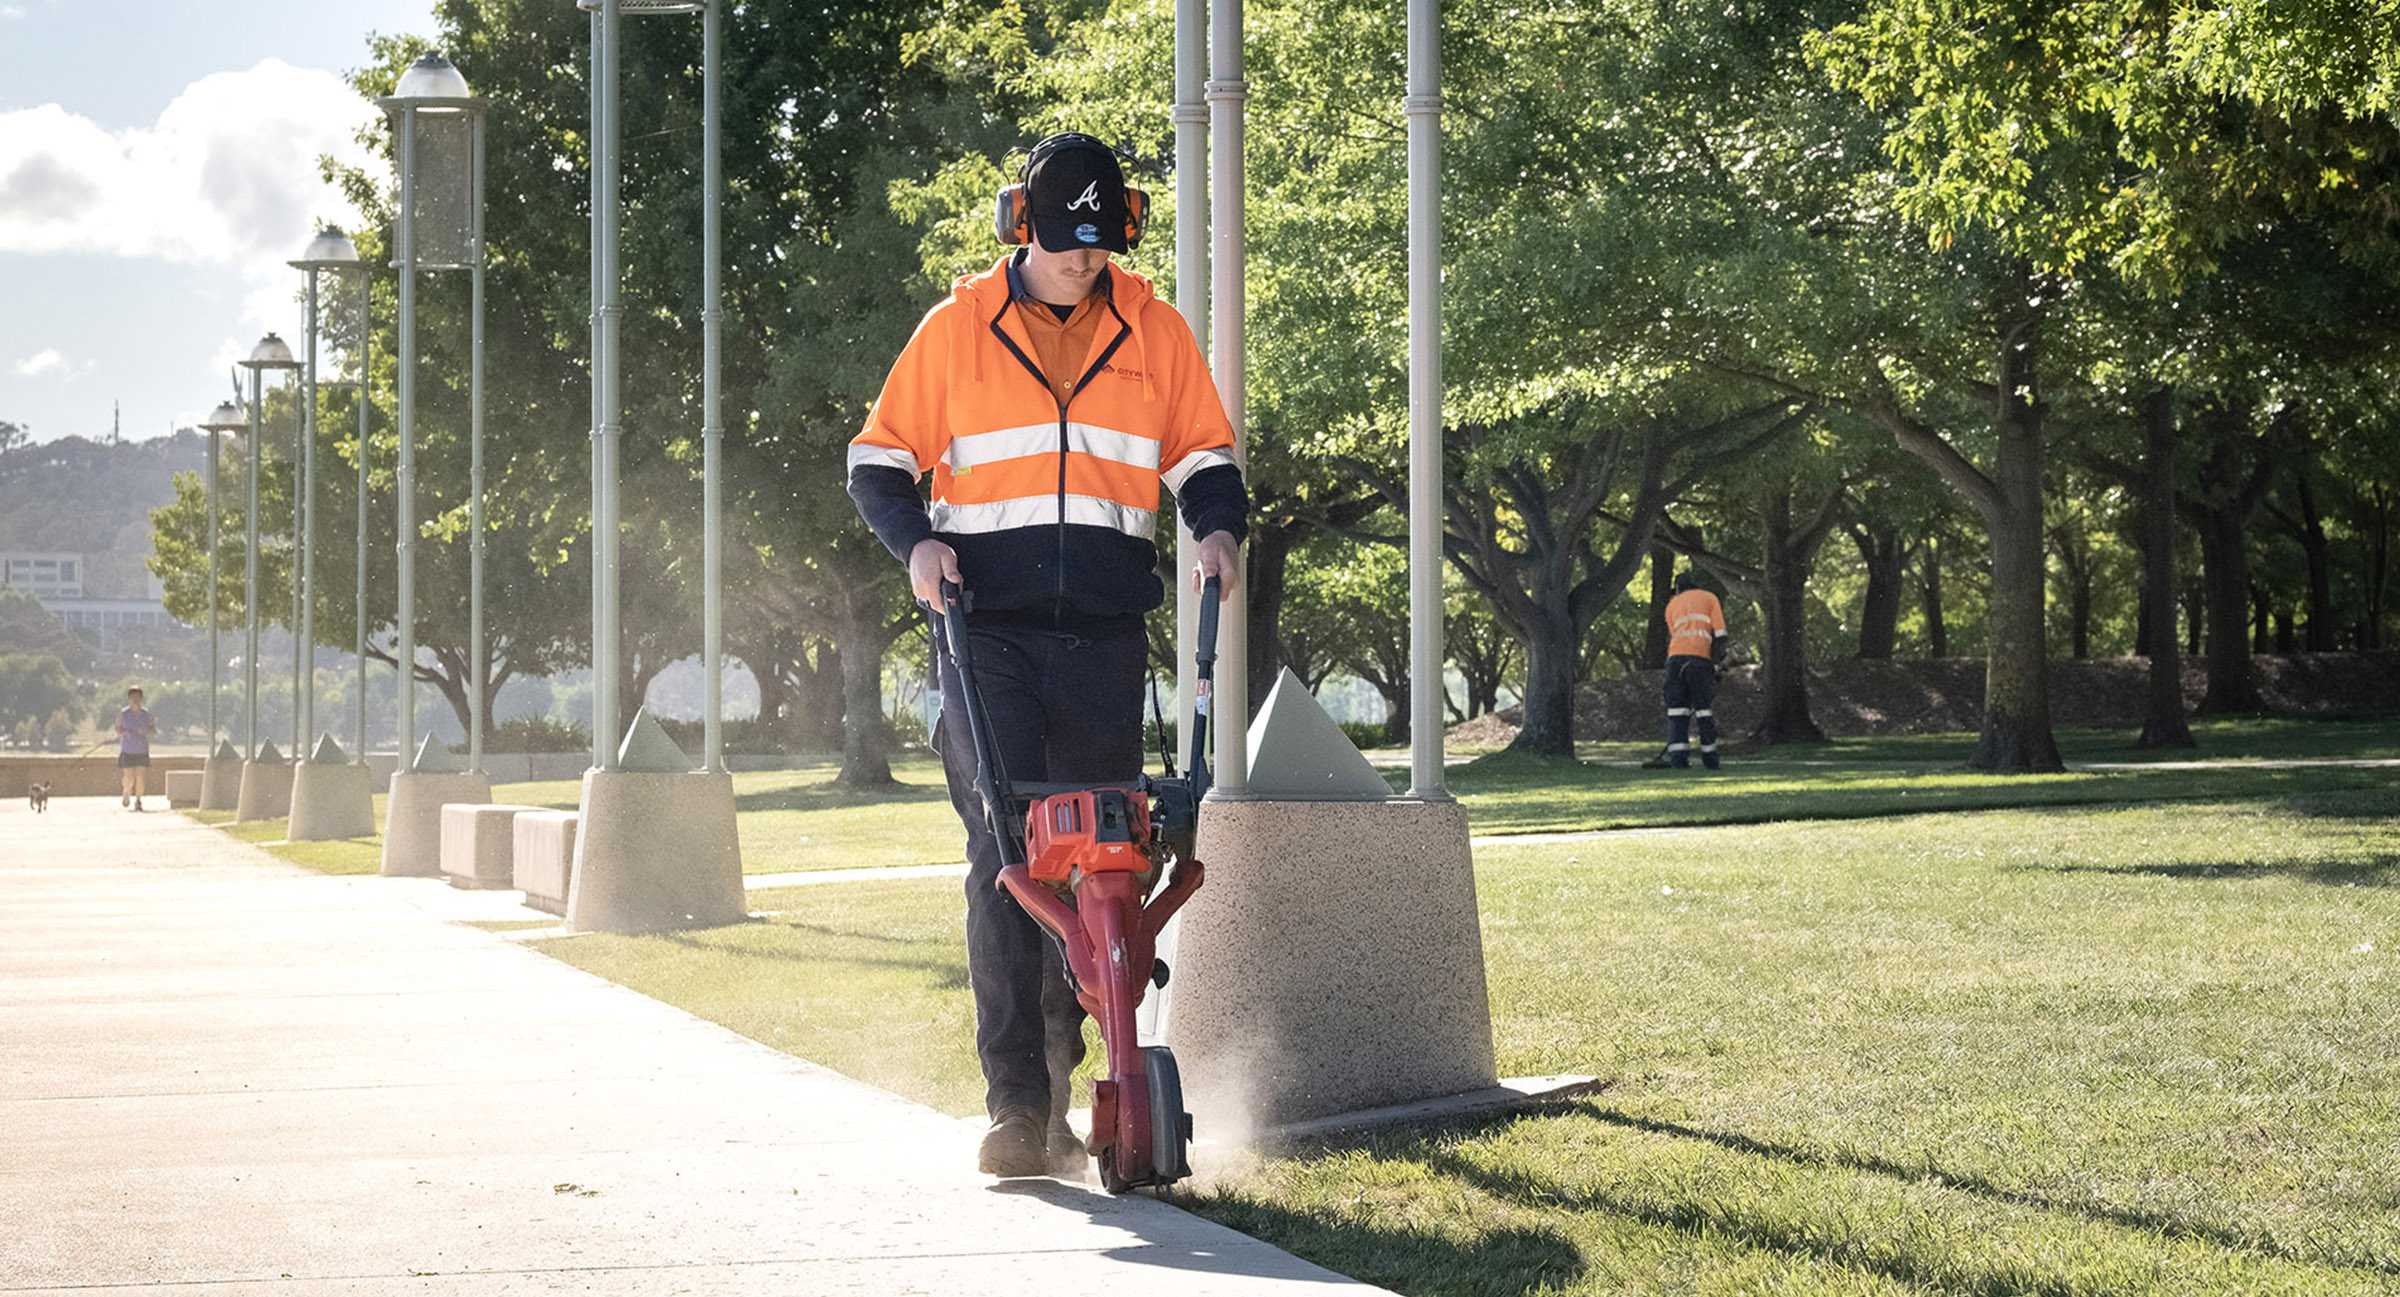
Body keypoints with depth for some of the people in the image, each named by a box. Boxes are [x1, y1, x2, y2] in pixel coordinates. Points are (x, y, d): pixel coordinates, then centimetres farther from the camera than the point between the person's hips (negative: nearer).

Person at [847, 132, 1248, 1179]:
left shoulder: (1152, 330, 9)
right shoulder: (957, 328, 5)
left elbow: (1203, 455, 17)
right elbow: (878, 458, 9)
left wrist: (1219, 529, -3)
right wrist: (916, 541, -8)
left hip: (1105, 634, 2)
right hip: (988, 630, -2)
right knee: (1006, 857, -10)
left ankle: (1064, 1072, 19)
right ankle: (1017, 1105, -10)